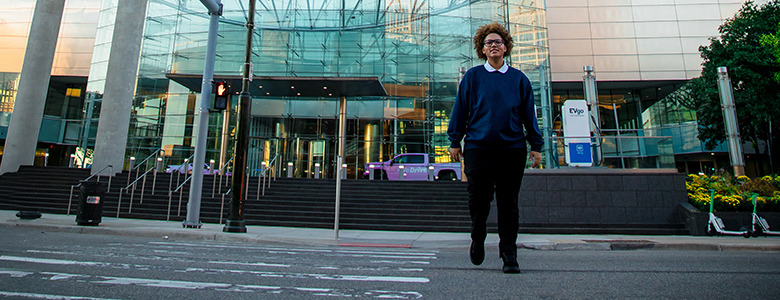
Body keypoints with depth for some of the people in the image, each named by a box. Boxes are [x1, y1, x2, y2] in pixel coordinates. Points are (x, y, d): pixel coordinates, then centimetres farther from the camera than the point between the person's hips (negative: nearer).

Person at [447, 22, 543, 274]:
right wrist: (455, 141, 5)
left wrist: (536, 146, 9)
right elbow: (460, 109, 8)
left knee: (508, 204, 3)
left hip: (513, 148, 1)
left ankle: (509, 255, 13)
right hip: (478, 147, -1)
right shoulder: (472, 76, 8)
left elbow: (529, 114, 13)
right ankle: (478, 239, 27)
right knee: (478, 199, -1)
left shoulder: (519, 79, 13)